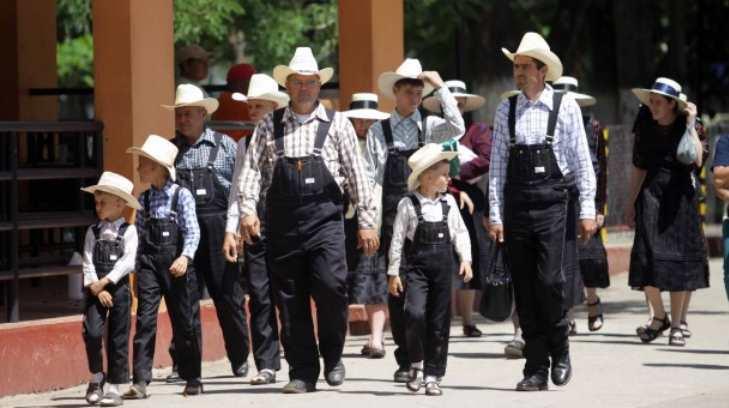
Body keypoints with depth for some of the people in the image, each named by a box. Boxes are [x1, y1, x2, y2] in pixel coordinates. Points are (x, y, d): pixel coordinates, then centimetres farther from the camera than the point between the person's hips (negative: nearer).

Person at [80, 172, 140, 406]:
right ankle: (97, 377, 8)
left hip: (119, 289, -2)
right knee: (92, 332, -13)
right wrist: (96, 289, -11)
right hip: (95, 290, 2)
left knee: (118, 338, 2)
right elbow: (88, 264, 2)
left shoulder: (128, 231, 1)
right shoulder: (93, 232, 8)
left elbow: (128, 262, -9)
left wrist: (105, 281, -15)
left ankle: (114, 388, 9)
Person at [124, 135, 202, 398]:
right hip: (149, 263, 4)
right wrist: (137, 268, 10)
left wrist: (185, 257, -24)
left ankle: (192, 378, 17)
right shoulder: (144, 200, 11)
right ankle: (140, 381, -9)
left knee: (185, 321, 5)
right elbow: (141, 236, 14)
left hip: (176, 265, -3)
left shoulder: (181, 195, -3)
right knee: (145, 319, -7)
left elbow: (192, 231, -9)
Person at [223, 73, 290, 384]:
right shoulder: (244, 145, 12)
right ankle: (266, 365, 5)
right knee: (259, 297, 2)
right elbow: (237, 190, 13)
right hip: (255, 226, 3)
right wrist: (231, 229, 6)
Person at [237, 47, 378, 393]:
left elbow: (356, 175, 6)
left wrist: (366, 221, 2)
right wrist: (248, 210, -9)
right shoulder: (269, 126, 11)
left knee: (330, 286, -17)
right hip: (282, 220, 2)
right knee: (290, 299, 2)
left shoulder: (336, 124, 7)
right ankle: (302, 373, 10)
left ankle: (333, 355, 7)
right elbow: (252, 169, 5)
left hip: (324, 217, -2)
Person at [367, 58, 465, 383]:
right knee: (397, 289, 2)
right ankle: (405, 361, 8)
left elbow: (457, 128, -14)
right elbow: (371, 178, 5)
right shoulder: (379, 131, 7)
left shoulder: (429, 126, 7)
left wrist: (441, 88, -10)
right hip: (393, 216, 0)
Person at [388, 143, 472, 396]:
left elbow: (460, 232, 12)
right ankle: (417, 364, 0)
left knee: (439, 322, 4)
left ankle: (433, 375, 12)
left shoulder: (448, 203, 6)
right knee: (415, 314, -21)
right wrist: (393, 273, -1)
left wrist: (465, 259, -1)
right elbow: (397, 240, -1)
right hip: (417, 267, -3)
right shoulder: (408, 205, -4)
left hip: (443, 267, 3)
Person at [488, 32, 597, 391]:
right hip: (517, 206, 3)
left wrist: (587, 209, -3)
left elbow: (582, 160, 1)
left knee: (550, 282, -12)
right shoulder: (506, 110, 8)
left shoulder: (565, 106, 0)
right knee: (524, 290, 3)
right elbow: (497, 165, 8)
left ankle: (560, 350, 11)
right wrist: (495, 214, 3)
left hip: (554, 203, -3)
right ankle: (536, 368, 9)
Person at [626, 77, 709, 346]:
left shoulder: (686, 125, 0)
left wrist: (690, 126, -15)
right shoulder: (645, 126, 7)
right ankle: (659, 317, 11)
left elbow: (696, 160, -17)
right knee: (647, 256, -9)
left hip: (681, 195, -2)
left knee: (679, 259, -1)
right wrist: (631, 203, 11)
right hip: (651, 193, 2)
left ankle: (676, 325, 9)